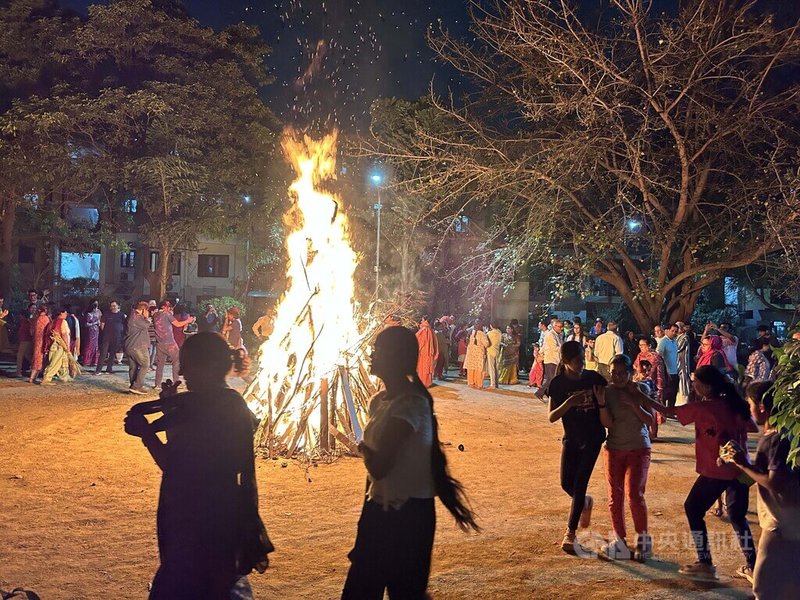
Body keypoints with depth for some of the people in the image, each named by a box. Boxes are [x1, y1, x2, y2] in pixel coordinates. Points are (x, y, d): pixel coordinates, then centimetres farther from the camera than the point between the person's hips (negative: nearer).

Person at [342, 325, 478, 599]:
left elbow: (378, 466, -26)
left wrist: (364, 448, -4)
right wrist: (368, 513, 17)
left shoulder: (410, 405, -21)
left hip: (406, 515, -9)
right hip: (381, 509, 9)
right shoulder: (379, 401, 7)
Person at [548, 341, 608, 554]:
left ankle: (570, 534, 0)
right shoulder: (558, 384, -7)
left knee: (579, 484, -6)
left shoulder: (594, 378, -7)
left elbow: (606, 412, 4)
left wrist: (601, 401, -20)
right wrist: (569, 403, -26)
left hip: (592, 438, -2)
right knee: (567, 483, -2)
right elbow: (551, 417, -9)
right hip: (571, 438, 2)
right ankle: (585, 503, 34)